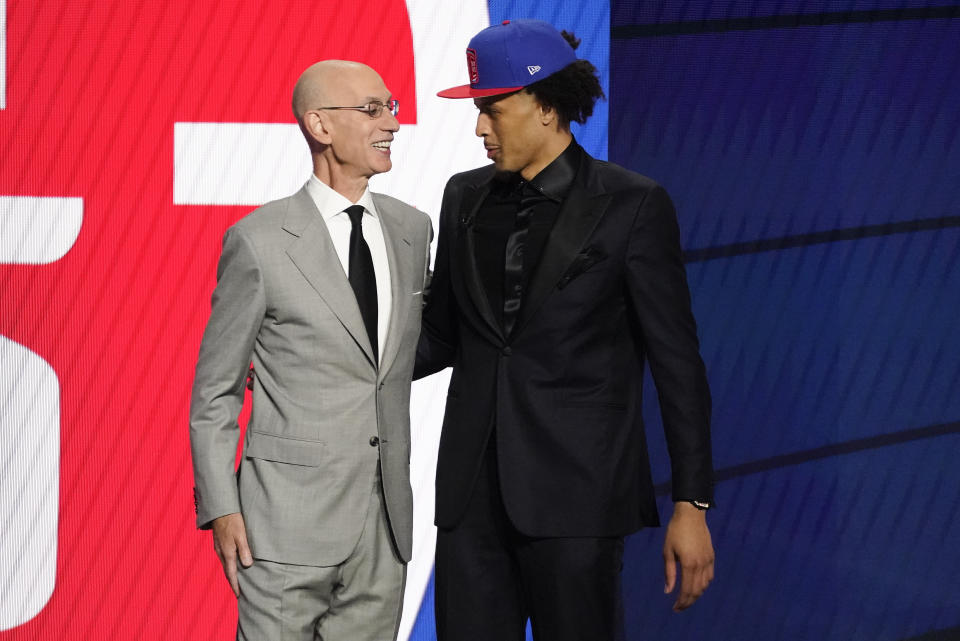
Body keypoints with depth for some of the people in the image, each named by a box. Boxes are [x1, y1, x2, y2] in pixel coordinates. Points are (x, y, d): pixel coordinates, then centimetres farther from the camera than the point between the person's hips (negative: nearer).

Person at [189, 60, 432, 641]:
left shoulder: (412, 229, 10)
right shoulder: (259, 242, -6)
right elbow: (215, 391, -2)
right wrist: (221, 509, -8)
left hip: (385, 526, 5)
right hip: (290, 520, -5)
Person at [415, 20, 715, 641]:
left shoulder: (631, 205, -5)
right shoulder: (467, 198, 10)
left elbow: (677, 361, -5)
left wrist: (692, 505, -9)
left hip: (576, 492, -5)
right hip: (474, 490, 5)